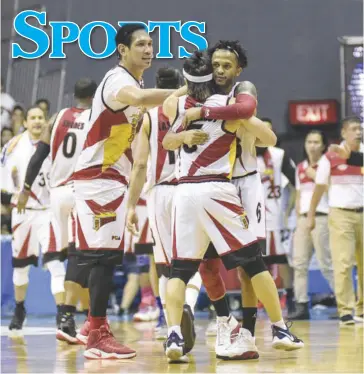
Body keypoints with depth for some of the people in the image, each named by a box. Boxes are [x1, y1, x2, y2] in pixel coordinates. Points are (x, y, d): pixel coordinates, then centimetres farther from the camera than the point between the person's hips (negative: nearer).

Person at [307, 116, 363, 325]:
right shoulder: (331, 158, -2)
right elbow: (320, 187, 4)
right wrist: (311, 215, 5)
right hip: (341, 215, -3)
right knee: (343, 263, -8)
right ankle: (345, 311, -6)